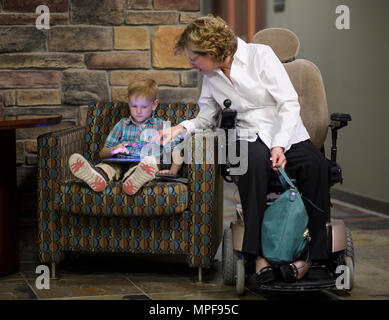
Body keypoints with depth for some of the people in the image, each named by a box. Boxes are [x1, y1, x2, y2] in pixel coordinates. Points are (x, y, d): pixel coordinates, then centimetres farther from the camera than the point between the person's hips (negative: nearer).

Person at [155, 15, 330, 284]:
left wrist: (279, 145, -20)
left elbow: (289, 103, -9)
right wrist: (183, 127, 1)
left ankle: (311, 252, -28)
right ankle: (259, 253, -39)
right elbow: (207, 116, 23)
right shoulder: (210, 77, 11)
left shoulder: (260, 55, -5)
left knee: (316, 165, -34)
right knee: (255, 159, -37)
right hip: (250, 139, 2)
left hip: (289, 136, -2)